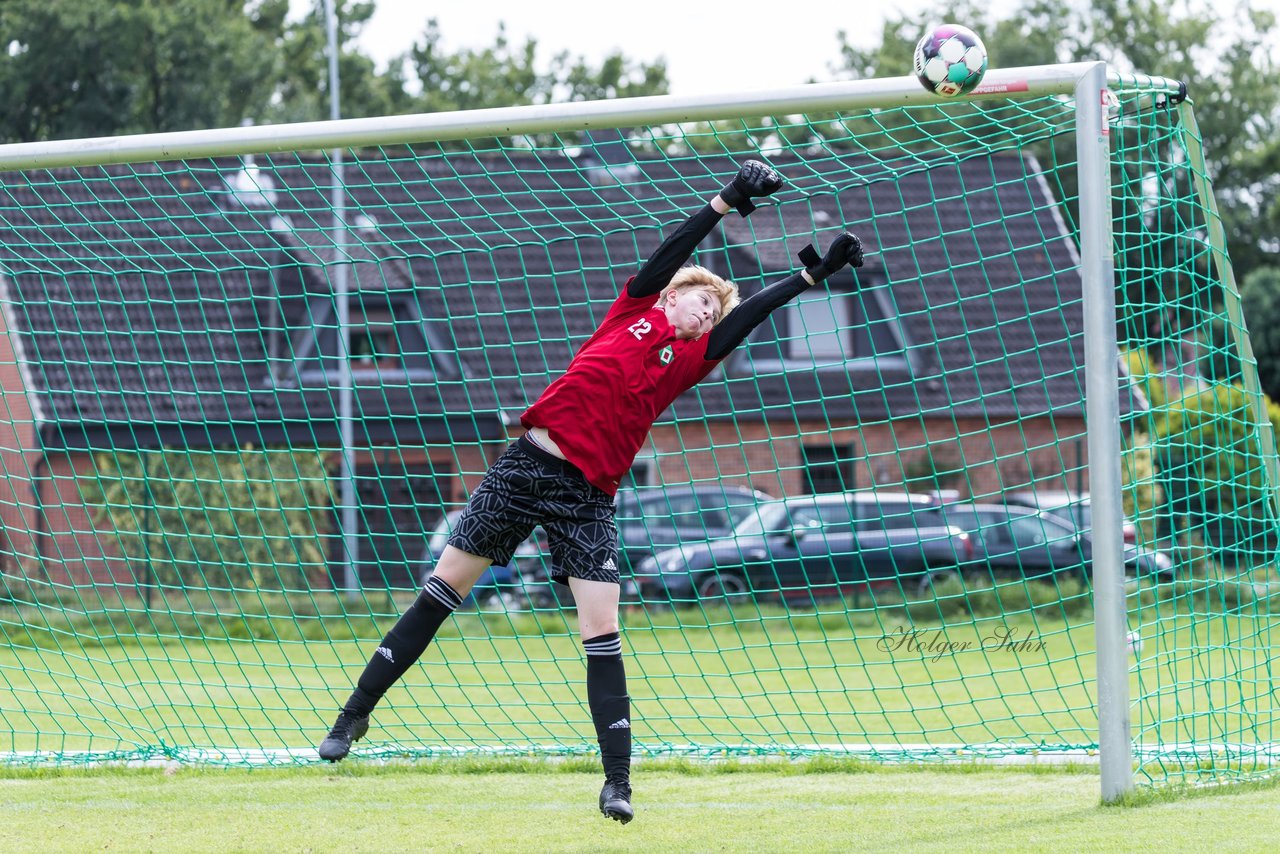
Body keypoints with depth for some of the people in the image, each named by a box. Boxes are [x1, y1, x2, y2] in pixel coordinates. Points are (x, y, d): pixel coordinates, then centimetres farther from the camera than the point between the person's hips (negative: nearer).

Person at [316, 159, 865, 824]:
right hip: (526, 466, -1)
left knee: (601, 633, -9)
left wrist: (814, 275, 3)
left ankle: (617, 782, -5)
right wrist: (727, 201, -2)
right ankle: (355, 715, 13)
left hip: (586, 499, 1)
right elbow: (670, 254, 3)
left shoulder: (688, 359, 11)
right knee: (439, 594, 3)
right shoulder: (633, 312, 10)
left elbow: (748, 315, 7)